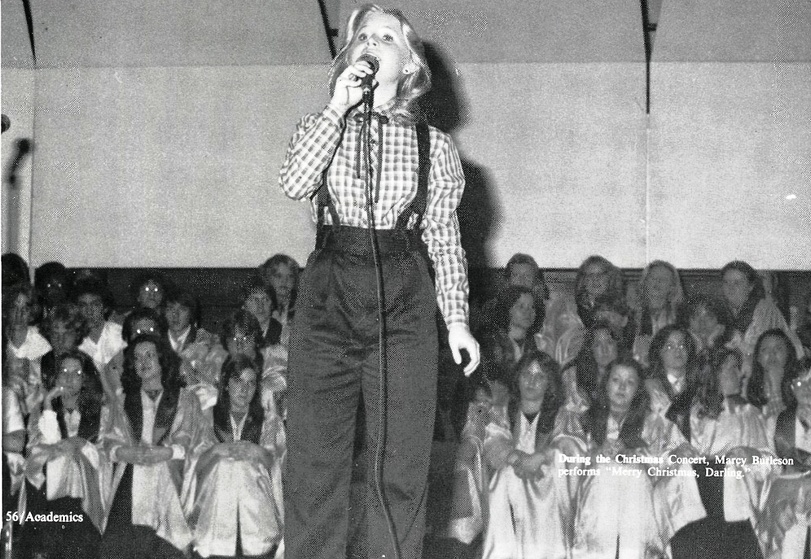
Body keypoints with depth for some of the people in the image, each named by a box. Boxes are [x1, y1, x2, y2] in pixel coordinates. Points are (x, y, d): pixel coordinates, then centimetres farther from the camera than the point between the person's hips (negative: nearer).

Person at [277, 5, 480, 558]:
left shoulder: (433, 144, 9)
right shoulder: (323, 126, 10)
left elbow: (444, 238, 9)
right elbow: (294, 182, -10)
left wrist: (457, 318, 3)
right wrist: (338, 106, -10)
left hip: (404, 303, 0)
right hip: (328, 299, 1)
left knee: (403, 465, 0)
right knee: (313, 462, -1)